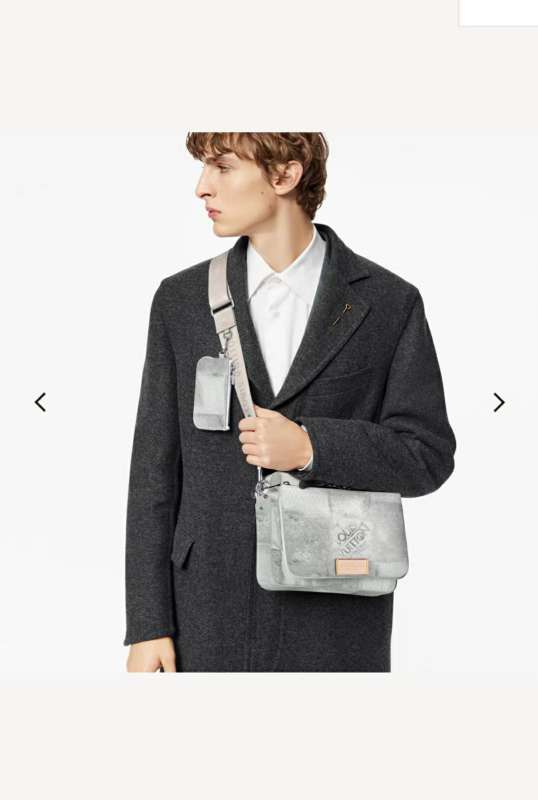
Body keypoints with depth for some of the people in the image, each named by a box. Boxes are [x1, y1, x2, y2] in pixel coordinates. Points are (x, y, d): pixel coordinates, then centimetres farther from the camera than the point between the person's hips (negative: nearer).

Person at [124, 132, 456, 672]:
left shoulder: (388, 303, 1)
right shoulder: (181, 300, 6)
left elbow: (429, 454, 0)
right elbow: (155, 470, 4)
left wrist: (312, 447, -16)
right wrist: (147, 625, 0)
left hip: (336, 623, -1)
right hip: (210, 621, 1)